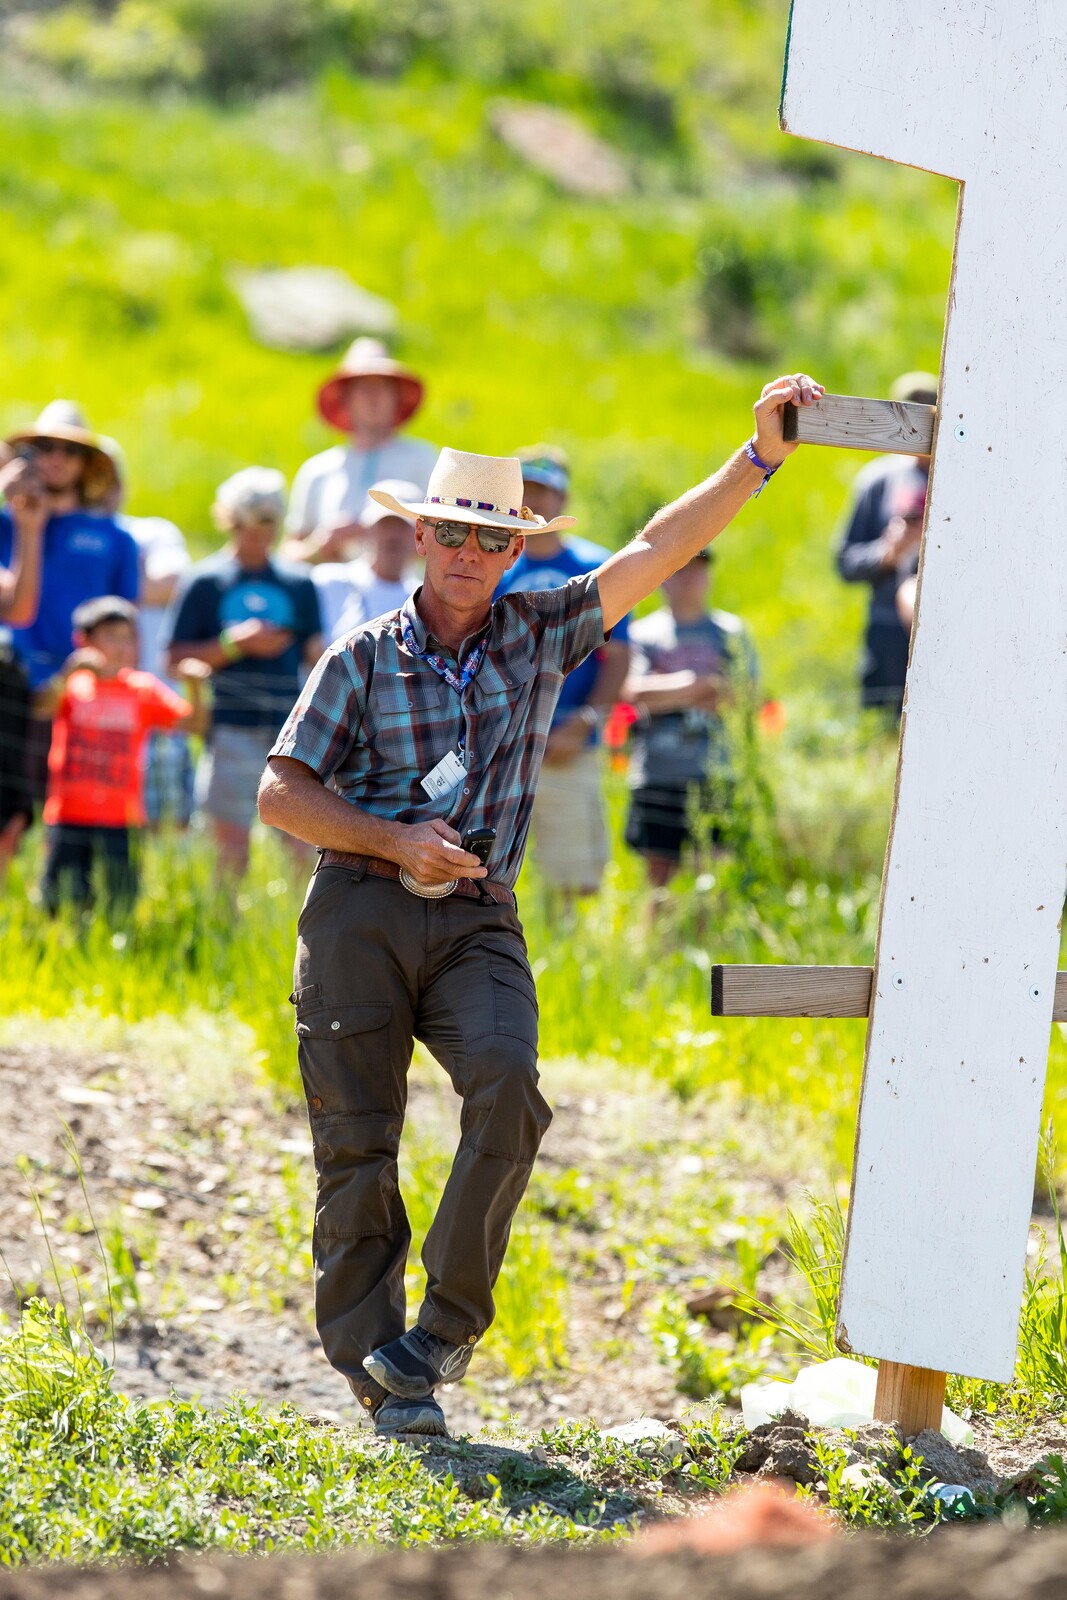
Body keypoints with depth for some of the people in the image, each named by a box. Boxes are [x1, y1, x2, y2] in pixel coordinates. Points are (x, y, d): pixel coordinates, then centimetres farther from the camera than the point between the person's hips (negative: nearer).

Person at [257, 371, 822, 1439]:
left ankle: (446, 1325, -13)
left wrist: (759, 456, -5)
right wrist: (397, 841, -10)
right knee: (356, 1141, -4)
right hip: (359, 911, -1)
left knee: (507, 1089, -24)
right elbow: (281, 793, 2)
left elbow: (658, 551, 3)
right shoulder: (363, 660, 4)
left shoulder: (540, 634, 9)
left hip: (477, 922, 1)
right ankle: (375, 1370, 5)